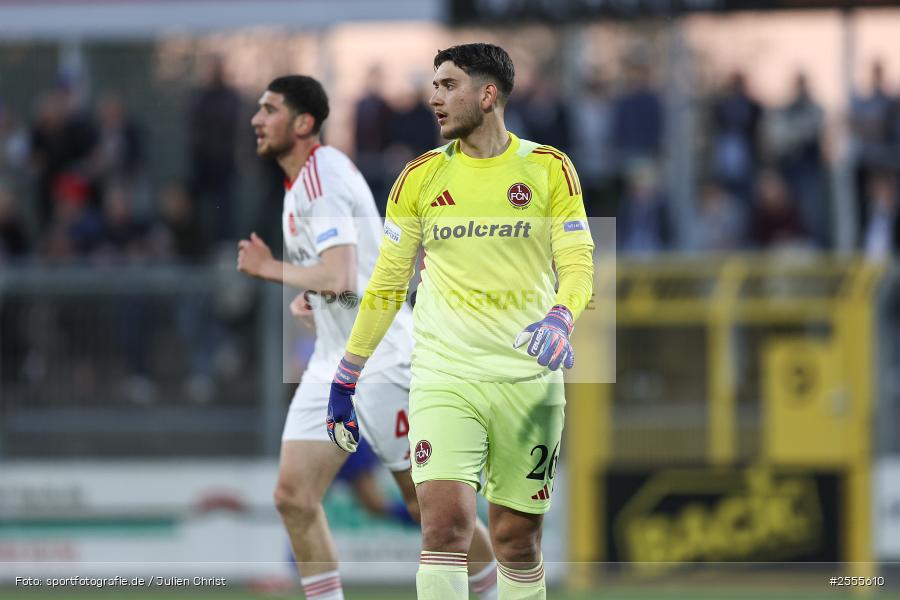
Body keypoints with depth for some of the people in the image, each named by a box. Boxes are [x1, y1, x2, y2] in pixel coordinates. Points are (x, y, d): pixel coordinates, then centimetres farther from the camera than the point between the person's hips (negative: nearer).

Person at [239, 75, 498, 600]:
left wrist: (270, 269, -15)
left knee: (429, 503, -2)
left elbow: (341, 279, -28)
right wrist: (308, 299, 12)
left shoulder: (322, 179, -17)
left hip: (379, 361, -9)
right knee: (294, 497, -4)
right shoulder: (304, 180, 14)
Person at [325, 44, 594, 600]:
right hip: (443, 380, 0)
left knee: (518, 540, 5)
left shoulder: (548, 168, 2)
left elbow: (577, 264, -1)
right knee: (446, 525, -16)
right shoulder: (421, 176, 6)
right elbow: (386, 284, 12)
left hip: (529, 382, 0)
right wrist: (344, 381, 12)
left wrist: (559, 321, -23)